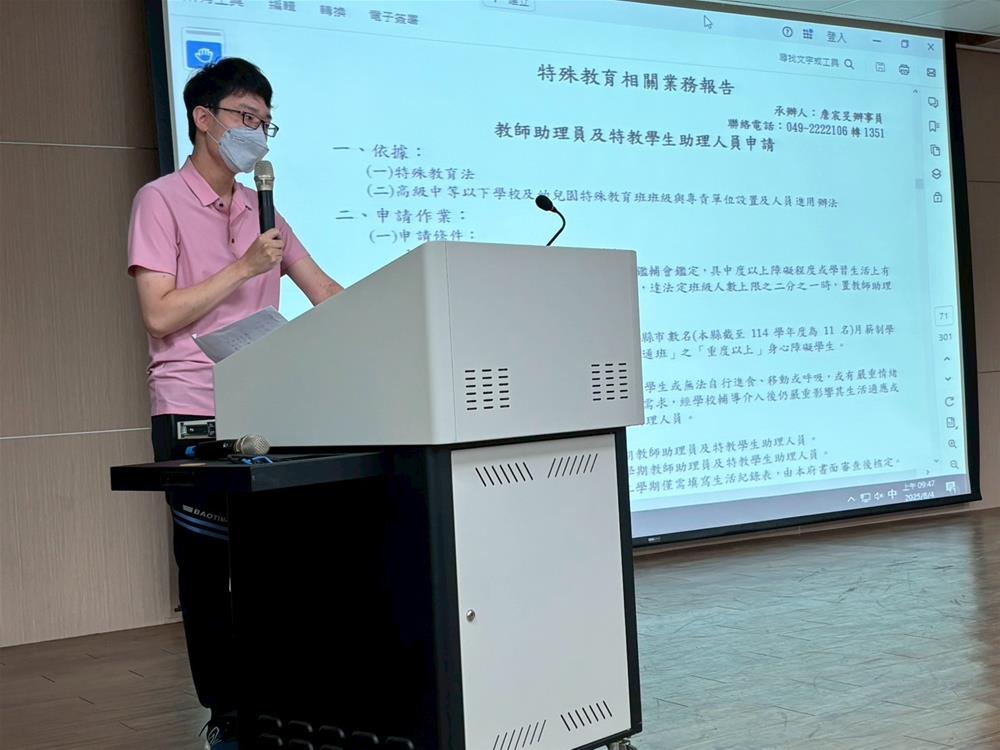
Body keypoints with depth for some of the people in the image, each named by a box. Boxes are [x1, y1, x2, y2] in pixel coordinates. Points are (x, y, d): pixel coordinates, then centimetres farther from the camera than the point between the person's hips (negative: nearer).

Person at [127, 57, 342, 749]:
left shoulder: (261, 208, 16)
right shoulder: (162, 200, -1)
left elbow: (327, 294, 14)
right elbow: (160, 314, -10)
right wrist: (245, 266, -12)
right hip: (193, 415, -5)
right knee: (208, 566, 1)